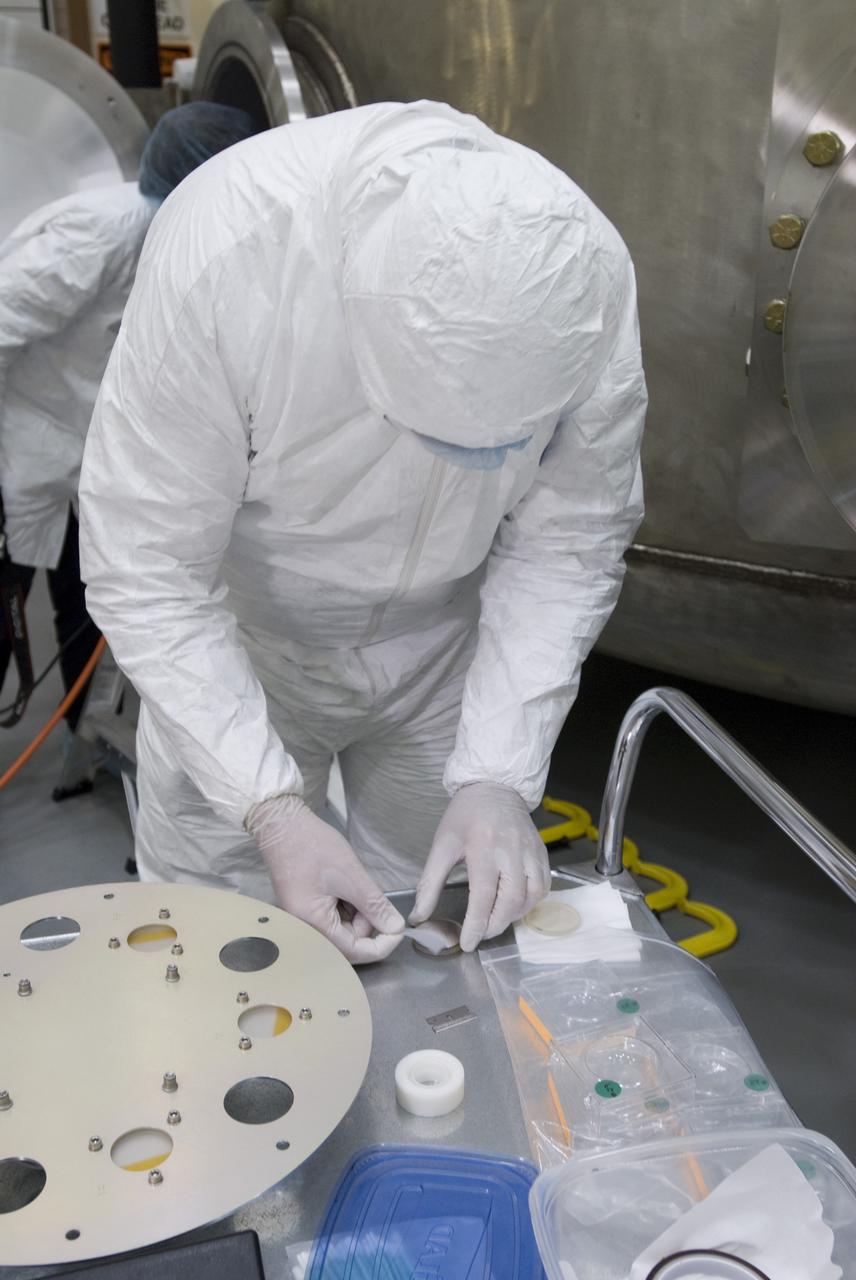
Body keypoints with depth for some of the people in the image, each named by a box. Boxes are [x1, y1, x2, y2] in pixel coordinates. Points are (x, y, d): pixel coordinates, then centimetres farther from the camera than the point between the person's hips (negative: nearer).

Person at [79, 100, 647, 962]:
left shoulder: (587, 274, -24)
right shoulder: (217, 251, -33)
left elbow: (568, 542, -13)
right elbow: (146, 570, -26)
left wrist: (499, 776, -21)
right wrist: (271, 809, -32)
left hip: (448, 646, 3)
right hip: (237, 641, -2)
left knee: (460, 926, 10)